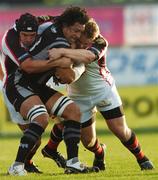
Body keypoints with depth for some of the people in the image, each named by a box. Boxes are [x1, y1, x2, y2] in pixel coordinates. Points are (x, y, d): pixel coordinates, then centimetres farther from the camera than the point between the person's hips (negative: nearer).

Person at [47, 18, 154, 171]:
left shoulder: (100, 43, -26)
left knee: (121, 131, -6)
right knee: (87, 140, 4)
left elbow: (87, 56, -47)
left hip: (103, 89, -2)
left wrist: (62, 52, -57)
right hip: (78, 96, 2)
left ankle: (142, 158, 19)